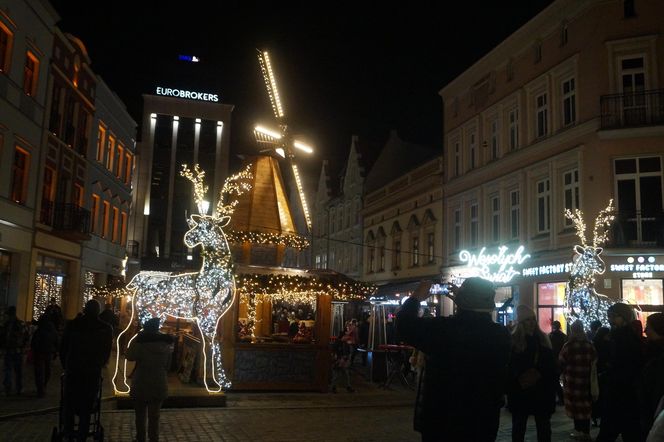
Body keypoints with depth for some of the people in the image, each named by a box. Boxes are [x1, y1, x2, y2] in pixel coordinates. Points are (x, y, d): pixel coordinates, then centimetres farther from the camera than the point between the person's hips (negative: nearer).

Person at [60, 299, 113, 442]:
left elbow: (63, 348, 3)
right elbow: (107, 352, 4)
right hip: (93, 372, 0)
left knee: (70, 403, 14)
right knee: (86, 405, 5)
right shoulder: (106, 328, -3)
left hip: (72, 370, 1)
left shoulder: (72, 324, -3)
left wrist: (66, 365, 16)